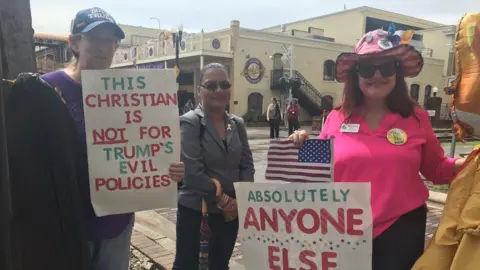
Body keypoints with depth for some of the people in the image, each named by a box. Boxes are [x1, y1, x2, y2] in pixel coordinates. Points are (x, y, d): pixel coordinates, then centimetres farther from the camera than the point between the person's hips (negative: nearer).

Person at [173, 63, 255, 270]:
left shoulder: (237, 124, 6)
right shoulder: (189, 123, -12)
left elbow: (247, 165, 5)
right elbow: (193, 172, -20)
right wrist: (223, 200, -15)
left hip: (231, 210, 5)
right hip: (195, 209, -5)